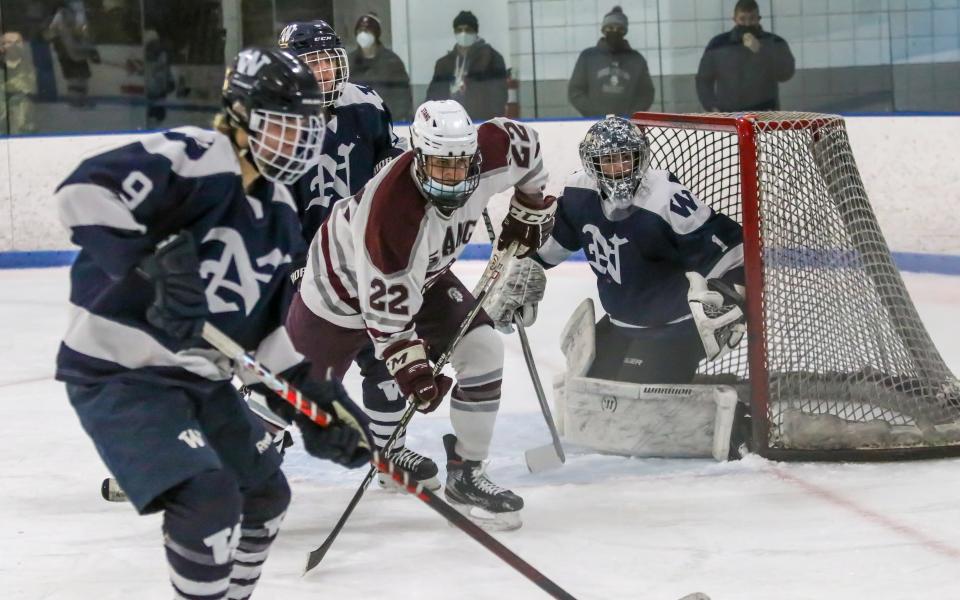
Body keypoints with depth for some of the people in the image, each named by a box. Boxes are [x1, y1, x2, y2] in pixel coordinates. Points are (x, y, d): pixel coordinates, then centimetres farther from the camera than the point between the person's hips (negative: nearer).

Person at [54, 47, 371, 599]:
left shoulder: (278, 209, 9)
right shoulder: (194, 160, -19)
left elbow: (277, 319, 13)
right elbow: (86, 190, -32)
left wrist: (320, 397, 3)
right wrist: (153, 262, -39)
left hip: (201, 378, 10)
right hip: (119, 373, -10)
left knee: (266, 494, 19)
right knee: (209, 498, -23)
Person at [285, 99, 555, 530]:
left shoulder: (487, 155, -26)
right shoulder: (391, 209, -42)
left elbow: (525, 144, -1)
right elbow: (386, 309, -33)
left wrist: (531, 209, 6)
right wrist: (410, 367, -33)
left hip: (422, 275, 6)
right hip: (346, 284, -6)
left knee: (483, 349, -11)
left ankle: (465, 476, 1)